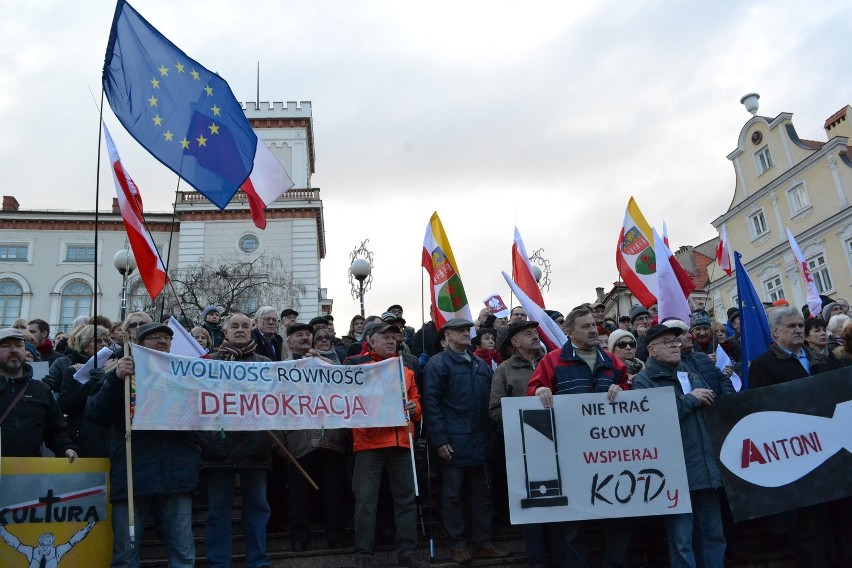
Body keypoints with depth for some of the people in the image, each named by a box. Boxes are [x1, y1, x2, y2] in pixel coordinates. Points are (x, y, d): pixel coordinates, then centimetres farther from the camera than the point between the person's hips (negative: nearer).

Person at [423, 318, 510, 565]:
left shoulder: (481, 365, 15)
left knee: (482, 493, 11)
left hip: (479, 441, 6)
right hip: (452, 442, -6)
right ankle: (458, 545, 15)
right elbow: (431, 404, -12)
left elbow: (489, 401, 18)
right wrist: (440, 440, -17)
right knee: (453, 495, 4)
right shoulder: (437, 364, -5)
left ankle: (483, 543, 22)